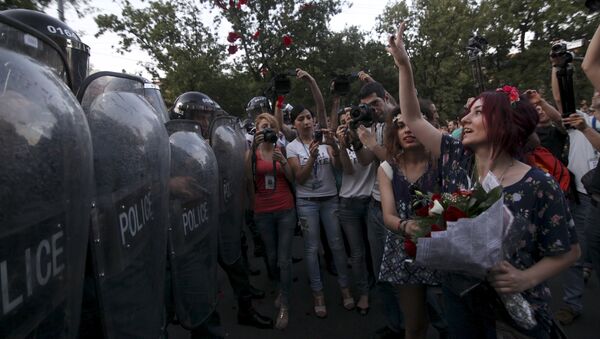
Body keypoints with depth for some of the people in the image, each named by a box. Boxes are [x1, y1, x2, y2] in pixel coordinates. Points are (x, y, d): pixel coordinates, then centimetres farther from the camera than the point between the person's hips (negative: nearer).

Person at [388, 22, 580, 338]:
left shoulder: (539, 185, -18)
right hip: (458, 298, 4)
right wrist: (403, 64, -11)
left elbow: (569, 250, -7)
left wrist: (526, 279, -23)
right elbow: (413, 119, -7)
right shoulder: (457, 158, -8)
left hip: (515, 312, -3)